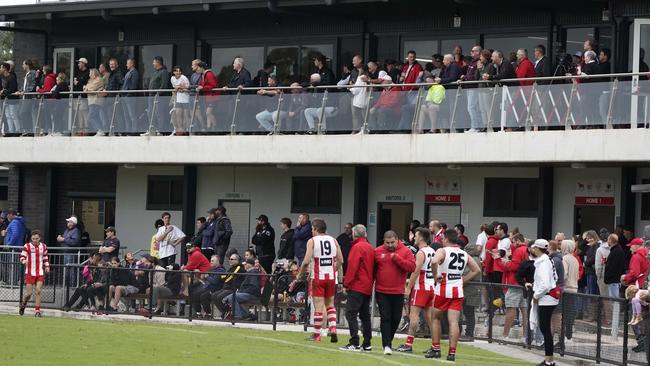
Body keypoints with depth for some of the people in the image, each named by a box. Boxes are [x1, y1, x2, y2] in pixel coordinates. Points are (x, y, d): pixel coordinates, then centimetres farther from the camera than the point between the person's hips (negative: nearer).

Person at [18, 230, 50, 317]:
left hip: (40, 273, 3)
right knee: (29, 293, -4)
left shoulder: (43, 246, 8)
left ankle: (37, 311, -4)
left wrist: (47, 266, 9)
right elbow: (22, 257, -5)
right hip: (30, 273, -3)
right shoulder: (27, 246, -5)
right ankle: (23, 304, 27)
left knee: (38, 291, -8)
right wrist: (24, 261, -27)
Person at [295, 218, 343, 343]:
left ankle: (317, 335, 5)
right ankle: (333, 329, 0)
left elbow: (306, 261, -12)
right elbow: (340, 261, 4)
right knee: (330, 304, 16)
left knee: (318, 306, 1)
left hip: (318, 277, -4)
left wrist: (298, 276, -3)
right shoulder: (333, 240, 6)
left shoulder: (312, 241, -5)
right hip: (331, 277, 4)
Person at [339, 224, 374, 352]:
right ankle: (367, 344, 12)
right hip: (368, 287, 8)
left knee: (350, 313, -8)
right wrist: (371, 282, 18)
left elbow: (352, 267, -16)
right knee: (365, 315, 12)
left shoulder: (357, 247, -11)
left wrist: (346, 284, -10)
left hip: (357, 287, -8)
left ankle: (354, 343, -14)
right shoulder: (370, 248, 13)